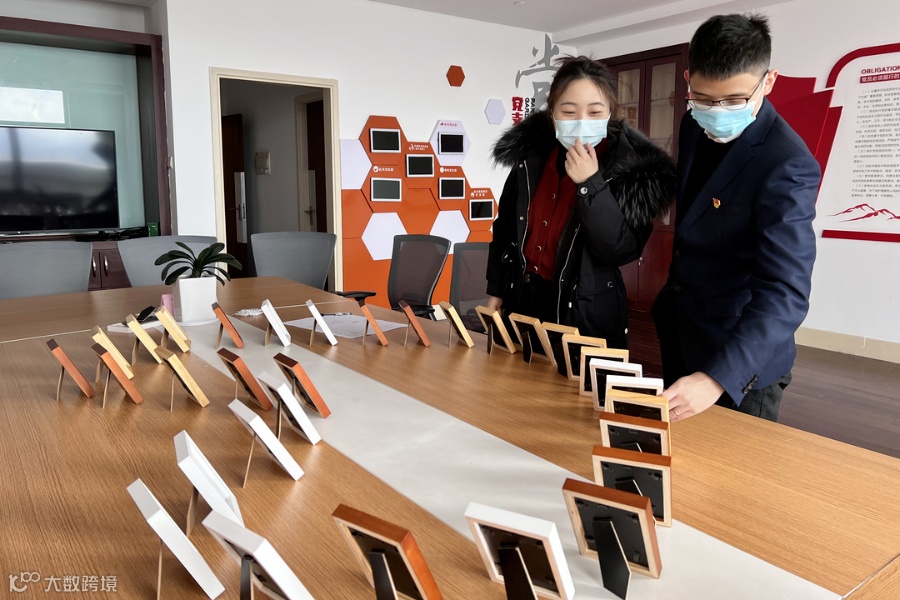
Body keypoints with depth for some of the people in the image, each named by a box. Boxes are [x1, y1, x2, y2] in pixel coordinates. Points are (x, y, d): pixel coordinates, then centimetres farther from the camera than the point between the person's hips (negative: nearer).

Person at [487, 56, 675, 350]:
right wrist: (495, 290, 9)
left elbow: (621, 250, -19)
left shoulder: (633, 168, -13)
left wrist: (590, 183, -27)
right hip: (521, 299, 4)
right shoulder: (531, 152, -3)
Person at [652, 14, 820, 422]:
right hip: (678, 335, 7)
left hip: (740, 357, -7)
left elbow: (785, 293, -34)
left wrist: (717, 377, -45)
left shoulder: (787, 166, -27)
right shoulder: (696, 124, -4)